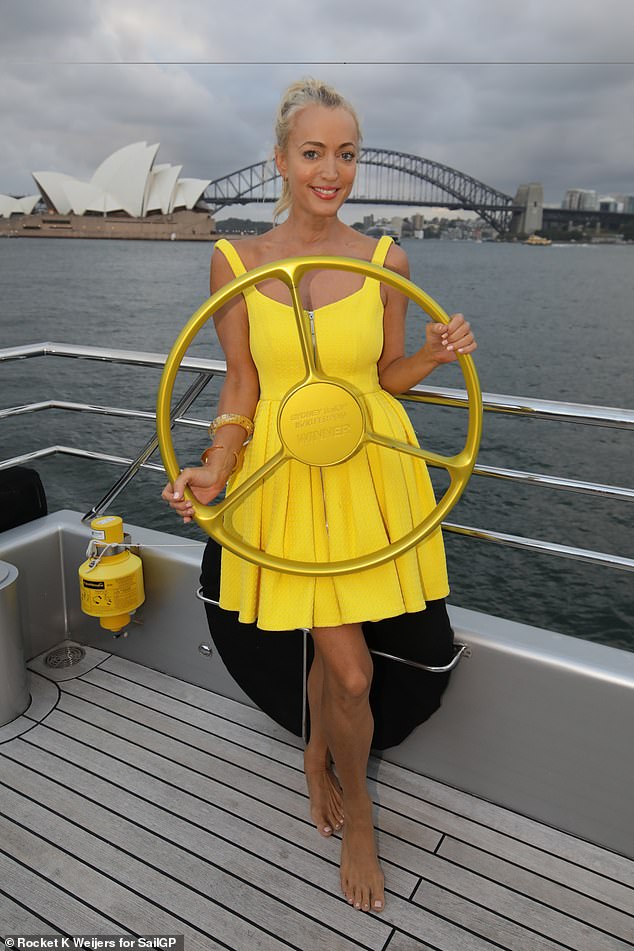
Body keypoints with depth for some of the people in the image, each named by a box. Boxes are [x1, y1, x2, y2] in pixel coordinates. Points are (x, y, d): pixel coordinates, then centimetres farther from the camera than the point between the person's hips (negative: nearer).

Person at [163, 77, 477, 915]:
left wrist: (436, 355, -13)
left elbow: (388, 375, 7)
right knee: (352, 671, 1)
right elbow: (241, 386, -1)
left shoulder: (386, 260, -1)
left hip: (371, 467, 2)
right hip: (287, 471, -1)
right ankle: (358, 816, 33)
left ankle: (317, 757, 50)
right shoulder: (236, 262, -4)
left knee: (332, 645, 16)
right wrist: (216, 469, -14)